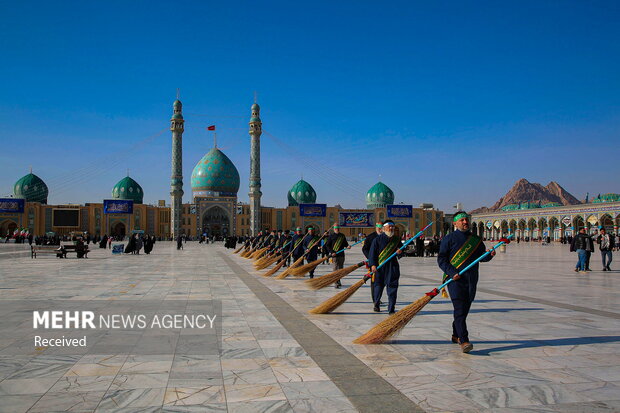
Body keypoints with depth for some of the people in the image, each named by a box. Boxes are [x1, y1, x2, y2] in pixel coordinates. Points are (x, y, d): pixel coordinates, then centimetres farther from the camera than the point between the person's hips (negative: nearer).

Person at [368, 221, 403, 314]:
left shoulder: (397, 239, 10)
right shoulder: (378, 239, -1)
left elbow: (401, 250, 21)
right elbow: (372, 252, -4)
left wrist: (400, 252, -4)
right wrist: (373, 264, -14)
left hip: (393, 266, 2)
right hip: (380, 267, -2)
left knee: (392, 287, -2)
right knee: (379, 285, 9)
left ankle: (391, 309, 3)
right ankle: (376, 304, 31)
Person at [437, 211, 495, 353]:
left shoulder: (476, 239, 16)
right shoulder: (449, 238, 1)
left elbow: (482, 257, 15)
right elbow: (441, 259, -3)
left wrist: (490, 255, -8)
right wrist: (452, 272, -16)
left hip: (471, 279, 5)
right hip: (455, 279, -5)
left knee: (465, 308, 11)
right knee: (459, 309, -13)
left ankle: (456, 335, 28)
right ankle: (464, 341, -17)